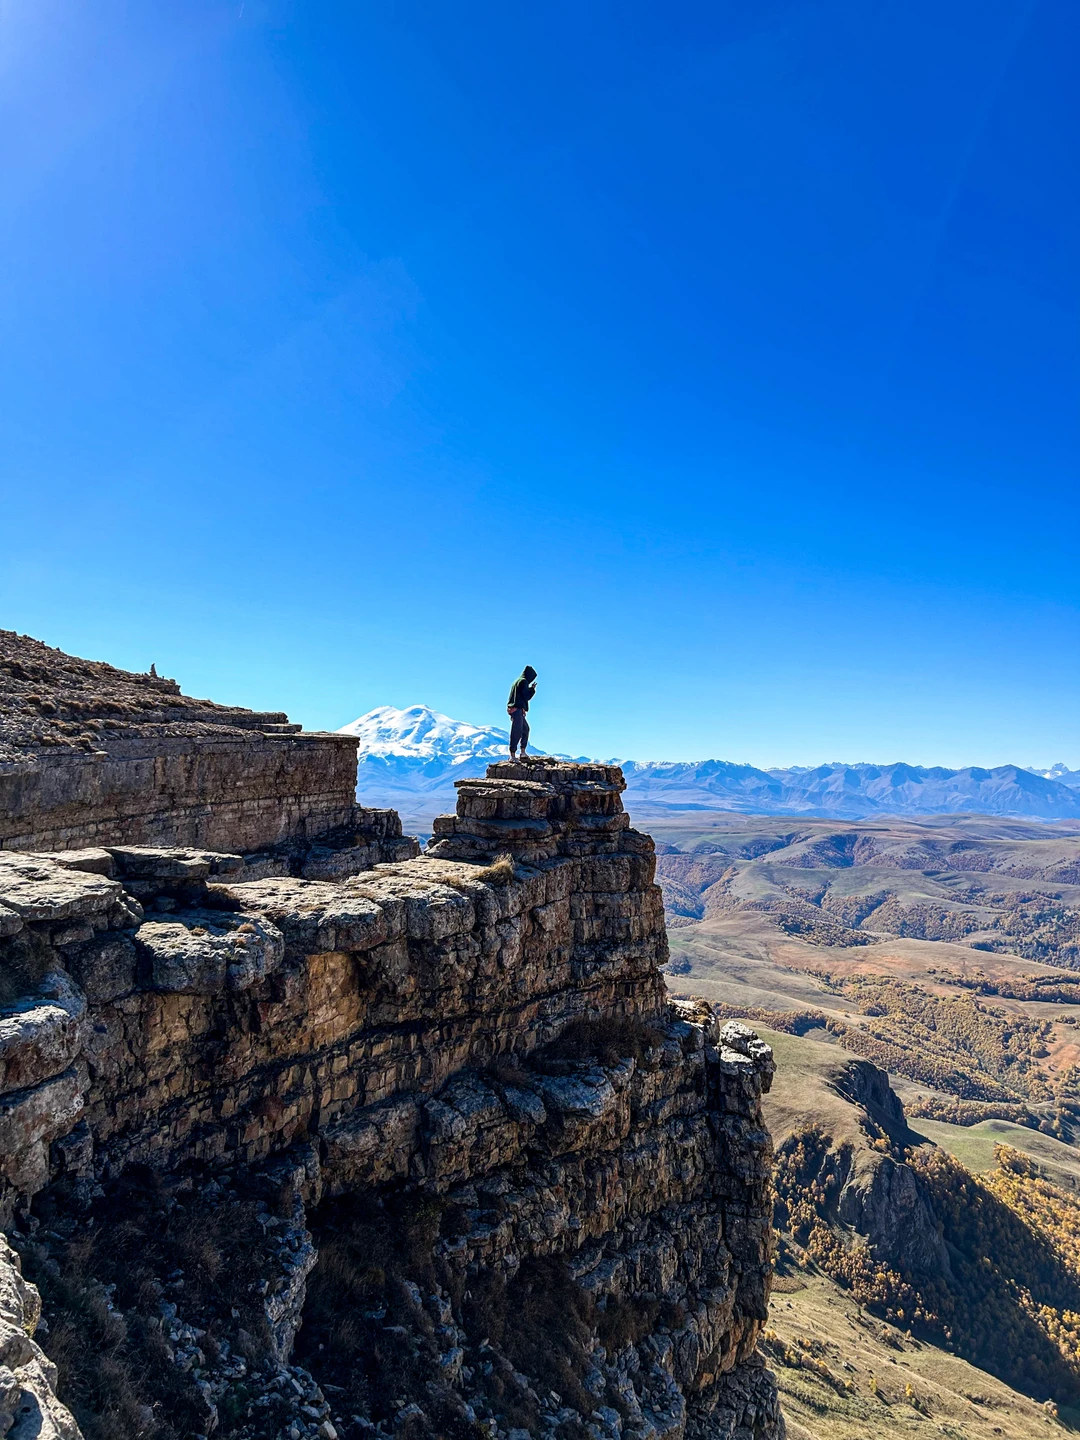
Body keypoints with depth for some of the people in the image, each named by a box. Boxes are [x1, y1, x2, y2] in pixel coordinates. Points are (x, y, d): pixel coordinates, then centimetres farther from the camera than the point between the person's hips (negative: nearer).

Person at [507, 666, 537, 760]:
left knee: (525, 729, 20)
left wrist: (530, 688, 26)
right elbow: (526, 697, -15)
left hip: (513, 709, 10)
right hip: (518, 710, -10)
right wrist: (532, 689, 0)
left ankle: (523, 752, 20)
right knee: (517, 732, -10)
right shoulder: (524, 682, -9)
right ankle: (512, 755, -12)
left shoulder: (517, 681, 19)